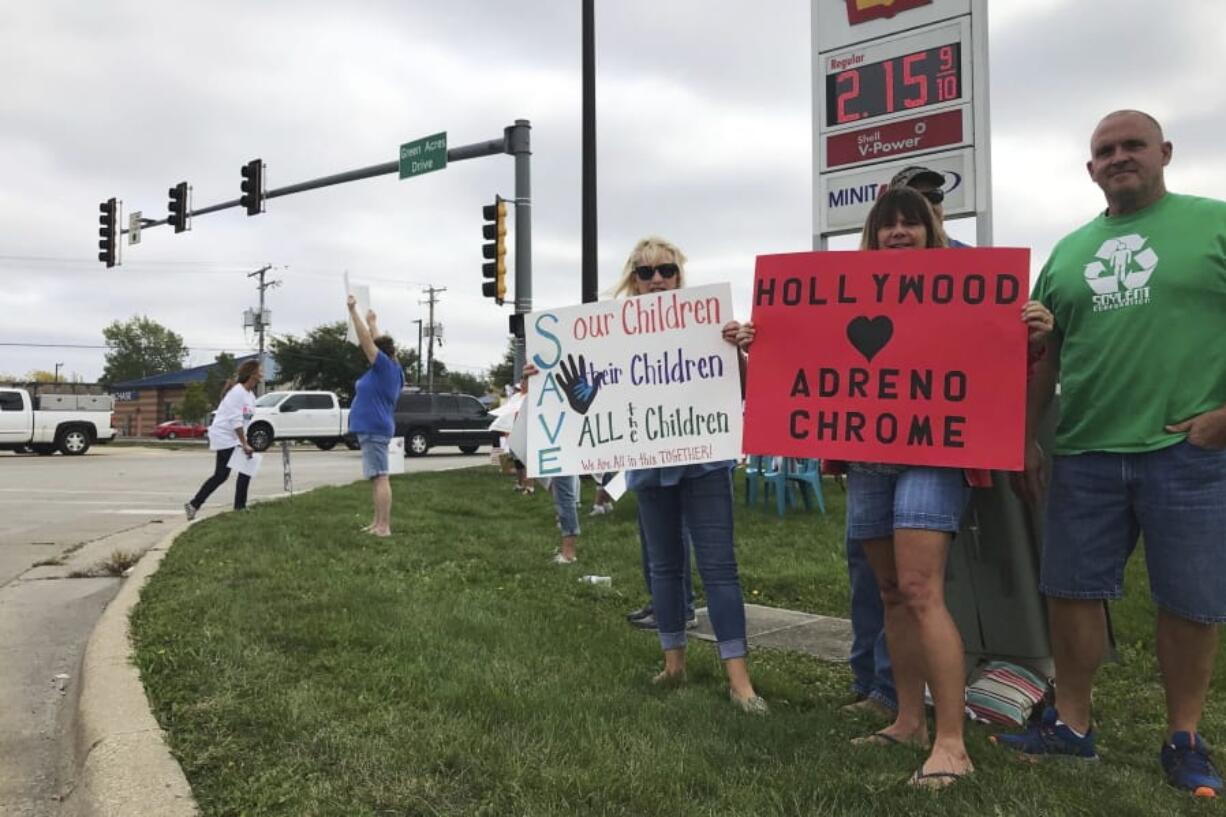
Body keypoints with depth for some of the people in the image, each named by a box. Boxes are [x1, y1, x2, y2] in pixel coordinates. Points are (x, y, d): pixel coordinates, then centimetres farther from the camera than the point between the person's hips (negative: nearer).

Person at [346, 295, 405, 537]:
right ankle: (378, 522, 18)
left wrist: (353, 310, -8)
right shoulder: (388, 369, 12)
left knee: (380, 478, -11)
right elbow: (378, 342, 29)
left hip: (374, 430, -10)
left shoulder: (386, 366, -11)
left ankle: (384, 527, -13)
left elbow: (366, 340, -12)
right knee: (377, 478, 13)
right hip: (373, 429, 10)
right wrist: (372, 322, 39)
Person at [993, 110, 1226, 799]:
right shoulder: (1069, 251, 13)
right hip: (1085, 454, 4)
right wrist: (1027, 437, 12)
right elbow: (1042, 354, 16)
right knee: (1071, 591, 8)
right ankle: (1072, 723, 23)